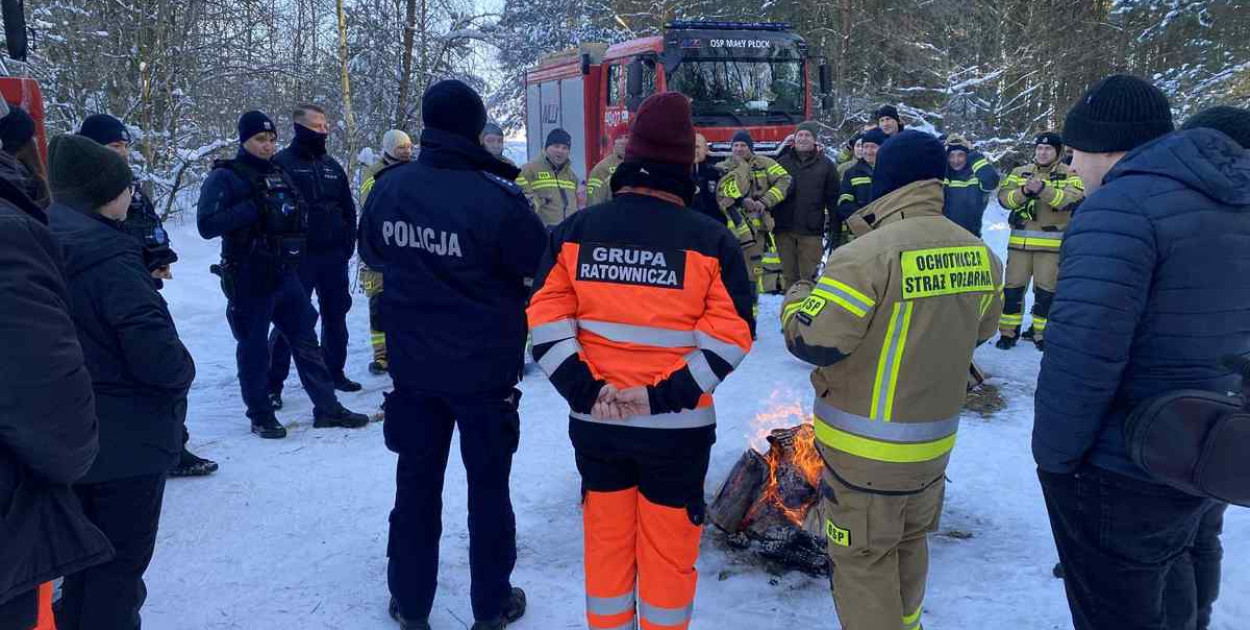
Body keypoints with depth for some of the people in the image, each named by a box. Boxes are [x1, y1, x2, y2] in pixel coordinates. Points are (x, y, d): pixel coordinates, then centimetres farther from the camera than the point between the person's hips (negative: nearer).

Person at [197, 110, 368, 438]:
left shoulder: (278, 174, 13)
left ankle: (327, 408, 19)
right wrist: (253, 208, -22)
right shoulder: (226, 177, -7)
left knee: (306, 340, 10)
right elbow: (207, 224, -18)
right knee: (254, 349, 4)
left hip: (284, 273, 7)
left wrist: (294, 213, 1)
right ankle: (260, 416, 18)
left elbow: (300, 216, 24)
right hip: (248, 279, -7)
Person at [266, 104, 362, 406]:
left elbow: (349, 208, 14)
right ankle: (273, 384, 4)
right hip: (298, 257, -6)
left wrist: (348, 244, 5)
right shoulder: (282, 163, -6)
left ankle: (335, 372, 26)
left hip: (334, 256, 6)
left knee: (336, 317, 13)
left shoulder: (332, 165, 12)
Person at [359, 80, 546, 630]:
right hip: (484, 366, -3)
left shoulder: (390, 186, -6)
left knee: (417, 480, 16)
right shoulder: (497, 197, -21)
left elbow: (372, 254, 12)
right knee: (488, 483, 12)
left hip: (413, 363, 4)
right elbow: (545, 266, -9)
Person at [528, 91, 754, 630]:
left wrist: (583, 390, -8)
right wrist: (666, 396, -13)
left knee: (606, 539, 18)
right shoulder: (711, 240, -8)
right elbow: (731, 336, -12)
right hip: (678, 427, -2)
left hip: (595, 423, 3)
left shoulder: (576, 231, -1)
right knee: (669, 546, 13)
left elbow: (545, 318, -4)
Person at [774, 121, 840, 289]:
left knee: (809, 276, -2)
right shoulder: (782, 162, 10)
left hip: (811, 230, -2)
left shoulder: (825, 165, 5)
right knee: (789, 274, 8)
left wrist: (835, 229, -3)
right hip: (784, 228, 2)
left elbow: (833, 199, 3)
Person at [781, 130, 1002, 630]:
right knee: (910, 542, 26)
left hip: (866, 448, -7)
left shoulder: (868, 254, -24)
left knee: (863, 557, 8)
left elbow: (812, 341, -23)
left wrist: (797, 298, -3)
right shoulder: (979, 256, -2)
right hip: (935, 440, 7)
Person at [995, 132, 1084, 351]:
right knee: (1013, 287, 5)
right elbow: (1004, 197, -2)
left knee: (1046, 290, 2)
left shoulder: (1069, 174, 2)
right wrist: (1023, 191, -22)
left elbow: (1072, 200, -16)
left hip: (1052, 243, -2)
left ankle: (1041, 332, 16)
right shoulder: (1019, 173, 11)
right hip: (1020, 241, 2)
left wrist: (1043, 189, -30)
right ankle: (1008, 331, 15)